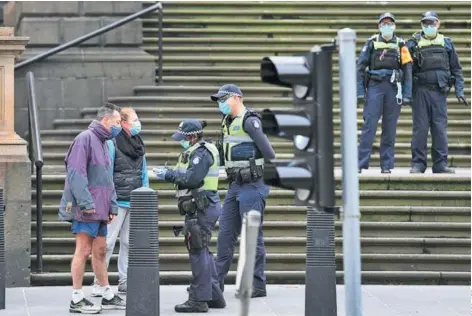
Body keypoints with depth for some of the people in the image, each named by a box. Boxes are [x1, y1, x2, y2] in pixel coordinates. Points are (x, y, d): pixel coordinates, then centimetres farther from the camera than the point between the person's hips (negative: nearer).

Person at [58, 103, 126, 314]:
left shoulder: (103, 143, 19)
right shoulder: (85, 139, -11)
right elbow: (76, 173, -19)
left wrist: (112, 206, 16)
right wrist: (86, 202, -22)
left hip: (100, 209, 9)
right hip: (86, 209, -9)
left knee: (100, 251, 14)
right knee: (84, 250, -7)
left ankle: (108, 296, 20)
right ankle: (77, 300, -4)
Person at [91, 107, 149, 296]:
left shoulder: (138, 144, 13)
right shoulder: (112, 143, -10)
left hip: (135, 202, 7)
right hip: (117, 201, -7)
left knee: (129, 242, 11)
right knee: (108, 242, -5)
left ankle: (125, 281, 18)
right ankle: (98, 283, 0)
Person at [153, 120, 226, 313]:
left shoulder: (201, 153, -15)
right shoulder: (196, 152, 19)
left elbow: (192, 178, -24)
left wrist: (168, 175, -15)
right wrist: (169, 174, 6)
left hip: (201, 208, -11)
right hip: (201, 207, 11)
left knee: (198, 252, -8)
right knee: (203, 251, 16)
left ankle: (199, 299, -5)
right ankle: (214, 296, 22)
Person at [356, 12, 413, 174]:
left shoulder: (400, 45, 9)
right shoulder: (372, 43, 8)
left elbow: (407, 70, 6)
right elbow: (360, 66, 5)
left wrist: (407, 94, -2)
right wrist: (360, 90, -4)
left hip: (394, 88, 1)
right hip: (375, 86, -1)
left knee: (390, 128, 2)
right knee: (369, 125, -7)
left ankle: (387, 165, 6)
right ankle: (361, 163, -8)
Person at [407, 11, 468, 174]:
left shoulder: (446, 43, 12)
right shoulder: (414, 43, 5)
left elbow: (456, 69, 13)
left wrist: (459, 91, 5)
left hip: (439, 91, 1)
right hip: (420, 91, -1)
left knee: (440, 128, 1)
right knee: (420, 128, 0)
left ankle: (441, 164, 5)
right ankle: (418, 163, 4)